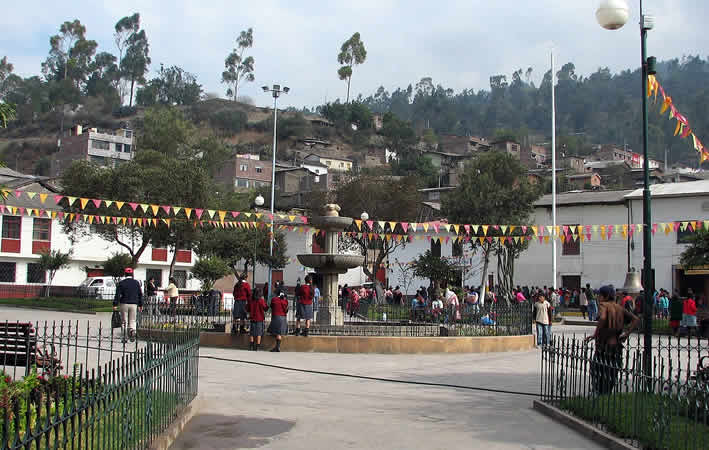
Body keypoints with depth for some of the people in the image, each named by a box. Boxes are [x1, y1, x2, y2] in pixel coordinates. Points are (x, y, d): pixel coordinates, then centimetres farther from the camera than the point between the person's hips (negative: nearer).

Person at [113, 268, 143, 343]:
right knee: (132, 321, 9)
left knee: (124, 321, 7)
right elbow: (140, 294, 7)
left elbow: (117, 294, -7)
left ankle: (124, 337, 6)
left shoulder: (121, 283, -2)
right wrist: (140, 305, 13)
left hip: (124, 304, -1)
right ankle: (132, 331, -18)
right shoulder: (136, 282, 5)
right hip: (134, 304, 1)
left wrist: (115, 305, -5)